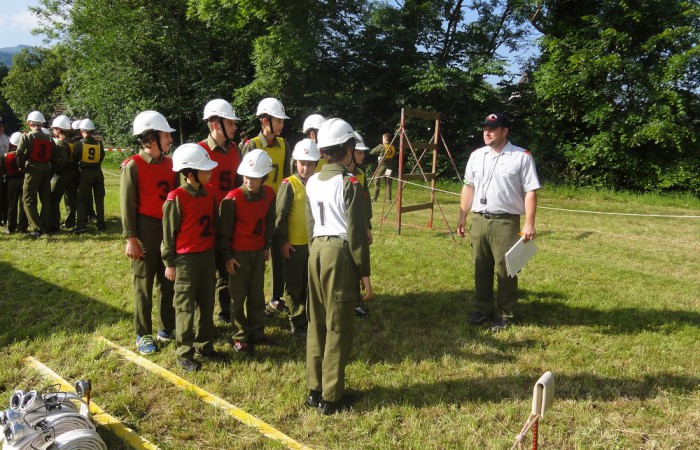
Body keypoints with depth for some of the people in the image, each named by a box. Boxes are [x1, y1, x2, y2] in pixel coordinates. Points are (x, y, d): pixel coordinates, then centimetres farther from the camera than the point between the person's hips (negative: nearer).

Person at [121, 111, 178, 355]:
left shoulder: (169, 163, 6)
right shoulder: (133, 165, -9)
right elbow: (127, 205, -9)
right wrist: (131, 238, -12)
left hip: (170, 229, 5)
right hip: (146, 231, -5)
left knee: (168, 281, 13)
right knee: (144, 284, 5)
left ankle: (167, 328, 27)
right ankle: (143, 335, 17)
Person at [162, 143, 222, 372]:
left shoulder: (209, 191, 3)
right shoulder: (176, 198, -16)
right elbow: (169, 233, -10)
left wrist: (216, 251, 14)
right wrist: (169, 263, -7)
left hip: (208, 255, 6)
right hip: (186, 258, -6)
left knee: (206, 302, 15)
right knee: (185, 306, 3)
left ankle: (204, 344, 30)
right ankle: (184, 354, 14)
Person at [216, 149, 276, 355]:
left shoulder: (269, 194, -5)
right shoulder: (232, 198, -19)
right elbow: (224, 229, -13)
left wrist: (267, 245, 12)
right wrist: (228, 257, -10)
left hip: (258, 251, 4)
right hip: (238, 252, -4)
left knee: (257, 293, 12)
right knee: (238, 296, 6)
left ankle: (257, 332, 25)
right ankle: (240, 336, 18)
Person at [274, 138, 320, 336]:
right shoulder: (289, 184, -10)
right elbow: (280, 215, -9)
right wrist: (282, 241, -11)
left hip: (314, 243, 4)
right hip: (293, 245, -4)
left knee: (311, 284, 16)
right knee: (294, 285, 9)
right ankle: (296, 321, 22)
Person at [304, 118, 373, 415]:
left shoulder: (312, 183, 8)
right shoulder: (349, 183, -11)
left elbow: (310, 225, 13)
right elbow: (356, 232, -12)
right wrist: (364, 272, -6)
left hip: (317, 250, 7)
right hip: (340, 253, -7)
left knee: (316, 323, 14)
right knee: (338, 327, 2)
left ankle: (314, 390, 23)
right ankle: (331, 397, 11)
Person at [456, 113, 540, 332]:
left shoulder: (522, 157, -5)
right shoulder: (476, 155, 10)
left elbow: (531, 192, -8)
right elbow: (469, 187, 14)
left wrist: (529, 223, -15)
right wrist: (462, 217, 11)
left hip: (506, 222, -5)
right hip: (479, 220, 5)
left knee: (505, 270, 2)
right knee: (481, 269, 12)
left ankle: (504, 315, 16)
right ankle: (483, 309, 27)